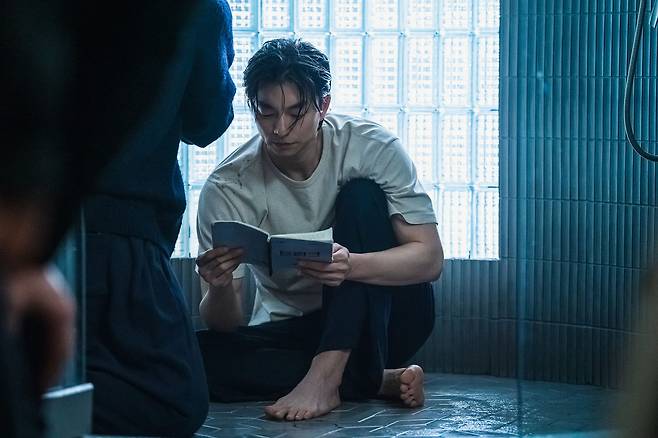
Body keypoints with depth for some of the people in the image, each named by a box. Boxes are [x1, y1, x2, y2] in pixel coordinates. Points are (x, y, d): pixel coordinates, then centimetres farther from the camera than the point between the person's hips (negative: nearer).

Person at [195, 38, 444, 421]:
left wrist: (351, 265, -40)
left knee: (361, 195, -24)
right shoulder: (228, 187, -13)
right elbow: (225, 323, -12)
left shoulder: (372, 149, -15)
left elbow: (430, 259, -20)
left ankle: (327, 376, -33)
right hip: (293, 330, 1)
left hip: (382, 320, -1)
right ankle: (377, 380, -23)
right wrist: (220, 288, -38)